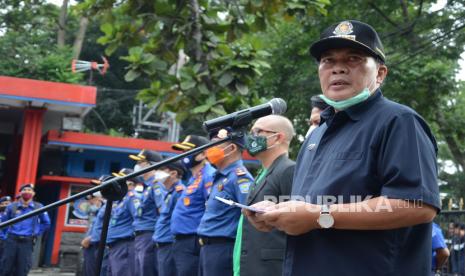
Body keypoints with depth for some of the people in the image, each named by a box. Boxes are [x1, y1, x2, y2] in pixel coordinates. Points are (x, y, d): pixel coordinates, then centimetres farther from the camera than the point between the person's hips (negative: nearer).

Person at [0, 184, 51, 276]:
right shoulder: (12, 206, 5)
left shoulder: (39, 207, 3)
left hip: (27, 242, -1)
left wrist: (36, 233, 6)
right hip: (11, 241, 1)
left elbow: (46, 223, 14)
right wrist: (9, 232, 9)